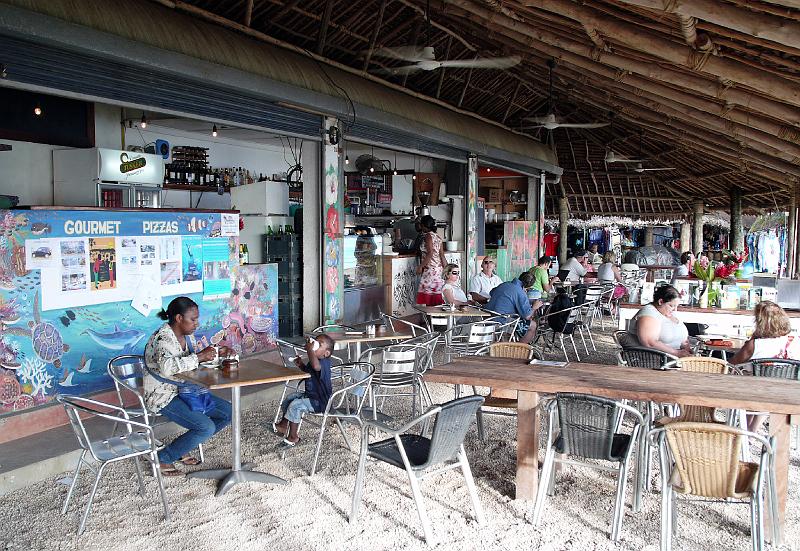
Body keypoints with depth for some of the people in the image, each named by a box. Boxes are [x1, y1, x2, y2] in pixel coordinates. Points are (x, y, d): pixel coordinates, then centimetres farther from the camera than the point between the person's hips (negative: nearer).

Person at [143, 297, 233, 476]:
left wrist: (216, 353, 1)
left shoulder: (187, 334, 4)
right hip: (163, 397, -9)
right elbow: (167, 367, -43)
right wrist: (200, 356, -36)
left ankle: (182, 448, 12)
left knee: (227, 412, 2)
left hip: (185, 390, 9)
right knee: (207, 427, -22)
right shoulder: (162, 338, -24)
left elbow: (192, 360, 20)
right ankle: (163, 458, -2)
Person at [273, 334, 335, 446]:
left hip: (319, 401, -11)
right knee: (289, 398, 19)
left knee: (295, 405, -23)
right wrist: (301, 365, 7)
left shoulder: (324, 363, -27)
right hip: (309, 395, 11)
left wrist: (310, 350, -43)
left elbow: (316, 366, -53)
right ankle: (284, 424, 37)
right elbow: (308, 371, 26)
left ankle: (293, 436, -9)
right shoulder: (315, 361, 4)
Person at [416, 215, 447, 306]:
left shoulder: (428, 236, -10)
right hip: (438, 269, 9)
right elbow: (442, 256, 13)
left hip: (430, 269, -9)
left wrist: (421, 266, -14)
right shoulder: (438, 237, 13)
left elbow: (430, 253, -20)